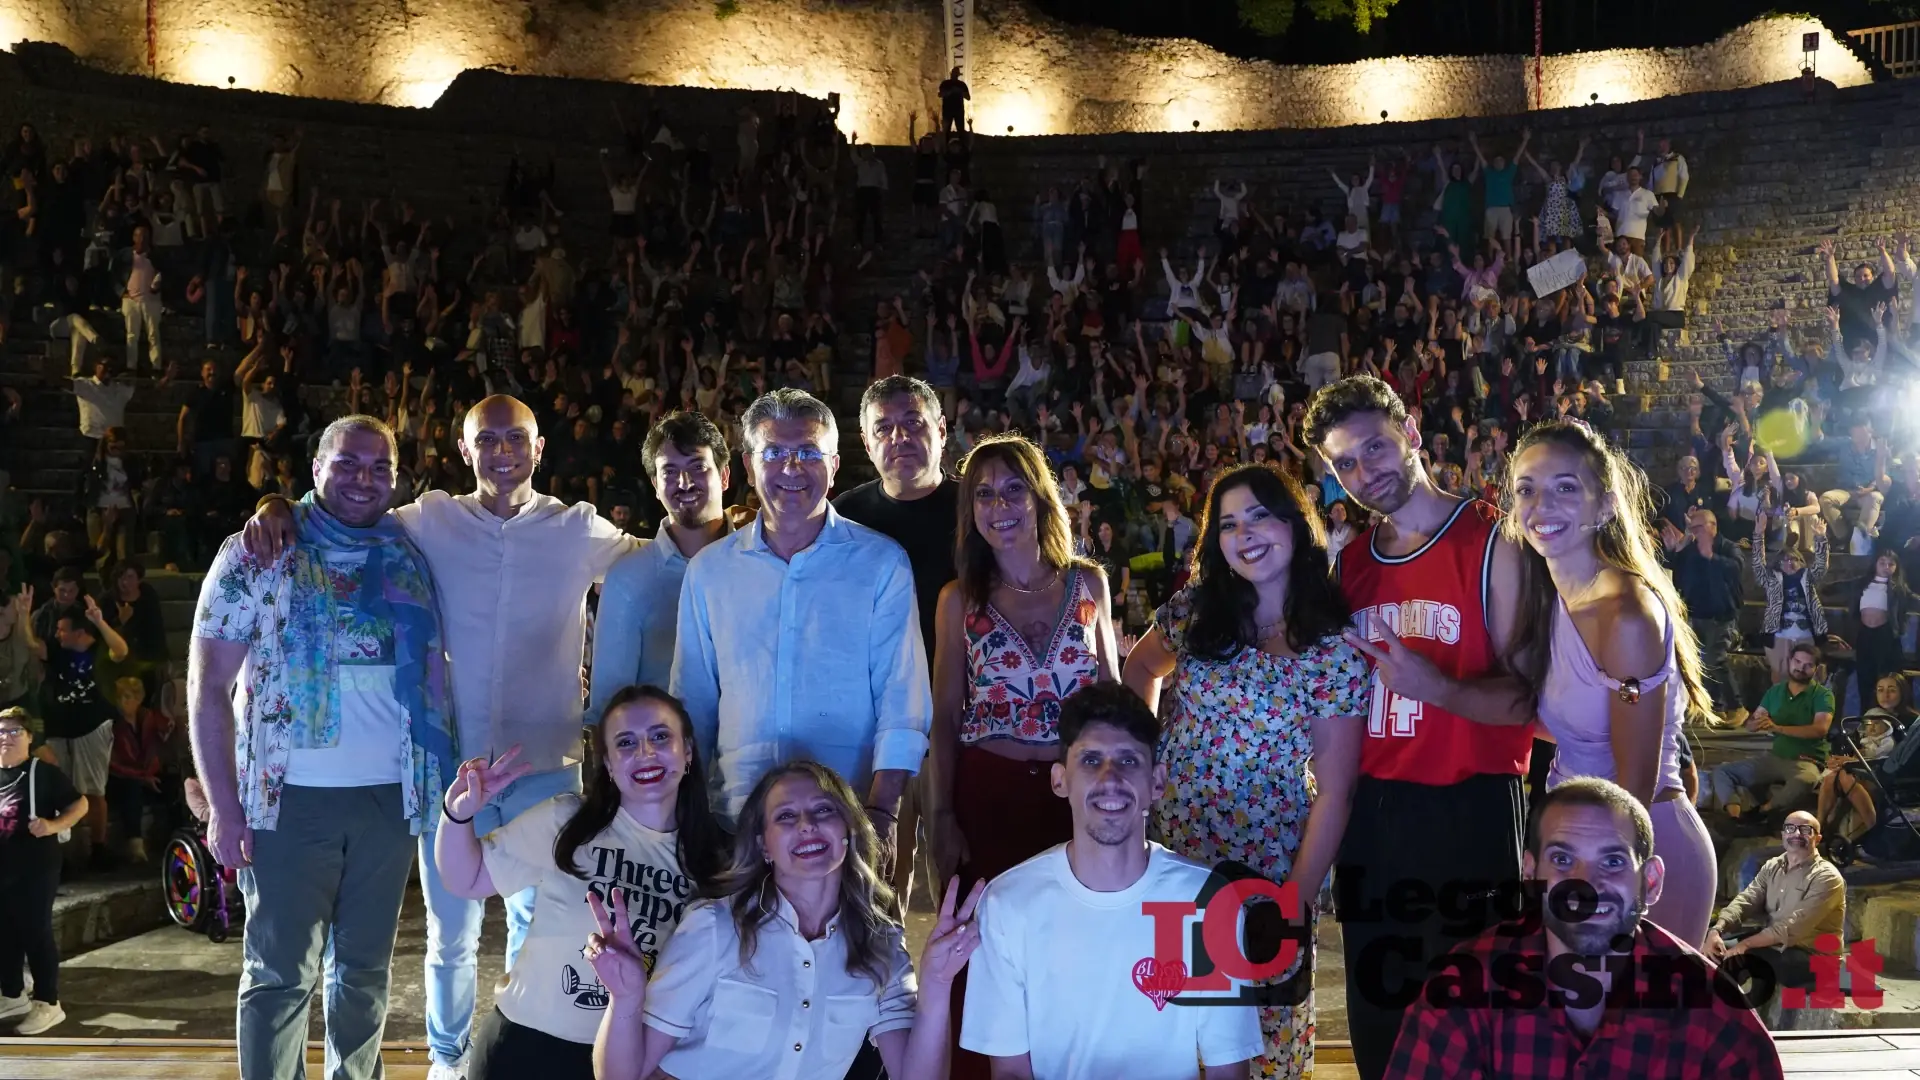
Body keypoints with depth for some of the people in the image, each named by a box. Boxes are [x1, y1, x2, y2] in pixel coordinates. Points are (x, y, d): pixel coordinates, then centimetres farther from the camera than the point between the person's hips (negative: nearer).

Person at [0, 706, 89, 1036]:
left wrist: (53, 826, -19)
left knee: (36, 933, -3)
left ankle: (48, 1004, 3)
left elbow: (80, 803, -4)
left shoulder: (43, 772, -5)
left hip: (35, 868, -6)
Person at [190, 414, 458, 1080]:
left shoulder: (407, 559, 9)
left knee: (366, 967, 12)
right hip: (292, 798, -3)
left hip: (390, 796, 3)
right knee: (282, 973, 1)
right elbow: (208, 686, -4)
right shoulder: (257, 555, -2)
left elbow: (435, 671, 12)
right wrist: (223, 807, -9)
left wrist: (448, 774, 3)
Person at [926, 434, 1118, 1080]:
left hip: (1074, 792, 1)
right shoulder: (960, 600, 1)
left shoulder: (1086, 584, 4)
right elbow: (945, 718, 3)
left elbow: (1112, 695, 9)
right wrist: (942, 819, -3)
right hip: (987, 796, -1)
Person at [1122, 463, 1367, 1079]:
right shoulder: (1194, 611, -1)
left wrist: (1298, 901, -12)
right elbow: (1142, 666, 20)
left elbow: (1333, 793, -9)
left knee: (1271, 1027, 10)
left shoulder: (1337, 650, -10)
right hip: (1173, 849, 3)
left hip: (1270, 866, -2)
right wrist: (1146, 748, 8)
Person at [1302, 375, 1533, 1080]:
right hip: (1371, 810, 6)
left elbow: (1525, 698, -13)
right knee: (1376, 1022, 13)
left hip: (1468, 810, -5)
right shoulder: (1350, 561, 12)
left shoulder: (1492, 543, -6)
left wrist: (1437, 688, -28)